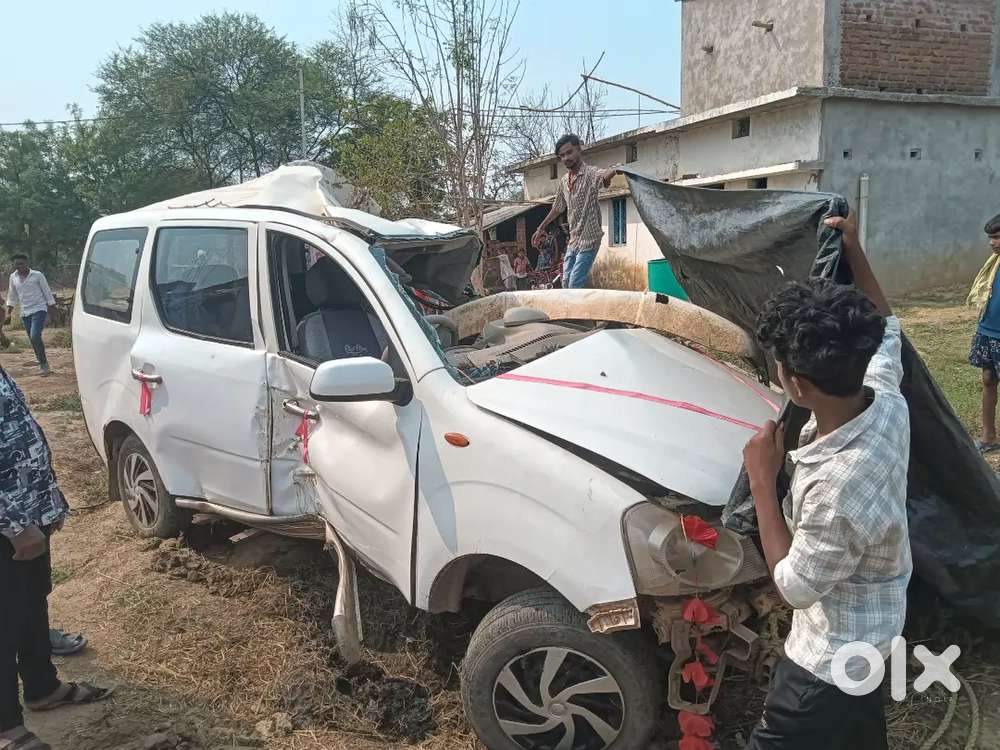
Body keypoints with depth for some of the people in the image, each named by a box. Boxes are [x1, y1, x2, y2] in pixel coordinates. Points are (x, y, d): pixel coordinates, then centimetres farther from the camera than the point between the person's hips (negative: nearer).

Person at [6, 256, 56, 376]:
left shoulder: (38, 275, -6)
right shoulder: (13, 277, 6)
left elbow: (47, 292, -1)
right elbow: (12, 296, 18)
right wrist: (9, 312, 17)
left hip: (39, 309, -5)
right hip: (25, 312, 5)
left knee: (35, 336, -20)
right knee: (33, 339, 6)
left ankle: (43, 363, -8)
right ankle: (43, 363, 18)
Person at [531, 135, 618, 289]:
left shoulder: (591, 173, -12)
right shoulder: (564, 181, 10)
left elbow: (605, 174, -35)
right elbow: (557, 208, 23)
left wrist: (613, 171, -59)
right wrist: (540, 229, 29)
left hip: (589, 239, -8)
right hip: (573, 240, 8)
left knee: (575, 286, -13)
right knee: (566, 282, 10)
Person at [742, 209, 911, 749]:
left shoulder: (837, 492, -42)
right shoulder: (886, 400, -18)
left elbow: (794, 587, -24)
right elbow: (886, 330, 6)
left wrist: (762, 480, -22)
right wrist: (855, 253, 7)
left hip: (834, 651, -8)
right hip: (874, 624, 8)